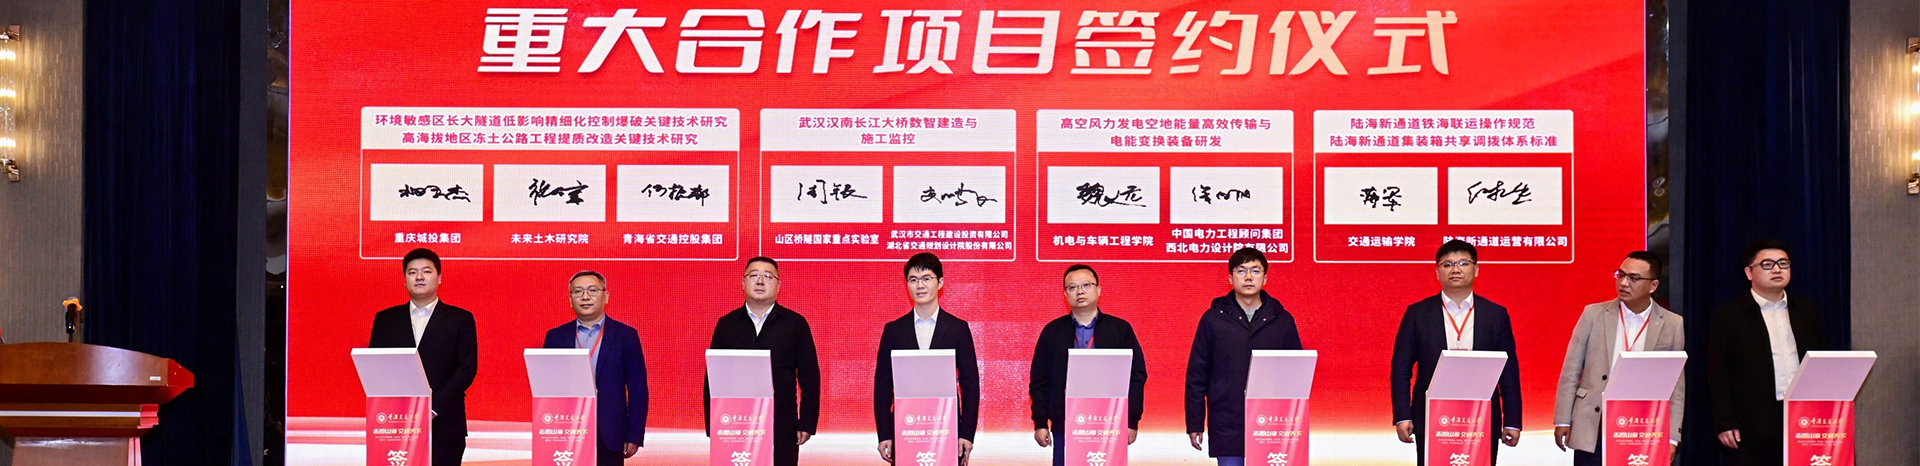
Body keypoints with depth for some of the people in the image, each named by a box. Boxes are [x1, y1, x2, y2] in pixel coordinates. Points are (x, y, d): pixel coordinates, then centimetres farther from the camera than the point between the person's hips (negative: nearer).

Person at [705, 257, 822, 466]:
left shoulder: (795, 323, 5)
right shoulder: (726, 324, 9)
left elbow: (810, 378, 4)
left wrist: (807, 424, -2)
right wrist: (713, 425, 2)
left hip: (782, 428, -1)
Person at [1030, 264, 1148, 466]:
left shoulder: (1120, 329, 6)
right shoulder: (1052, 331, 8)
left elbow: (1136, 376, 4)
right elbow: (1039, 379, 8)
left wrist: (1132, 421, -2)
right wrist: (1040, 422, 0)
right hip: (1065, 428, 1)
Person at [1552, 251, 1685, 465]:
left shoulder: (1672, 325, 2)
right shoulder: (1594, 314, 1)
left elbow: (1676, 387, 4)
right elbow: (1570, 371, 4)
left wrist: (1671, 438, 0)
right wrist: (1562, 420, 0)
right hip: (1593, 431, 0)